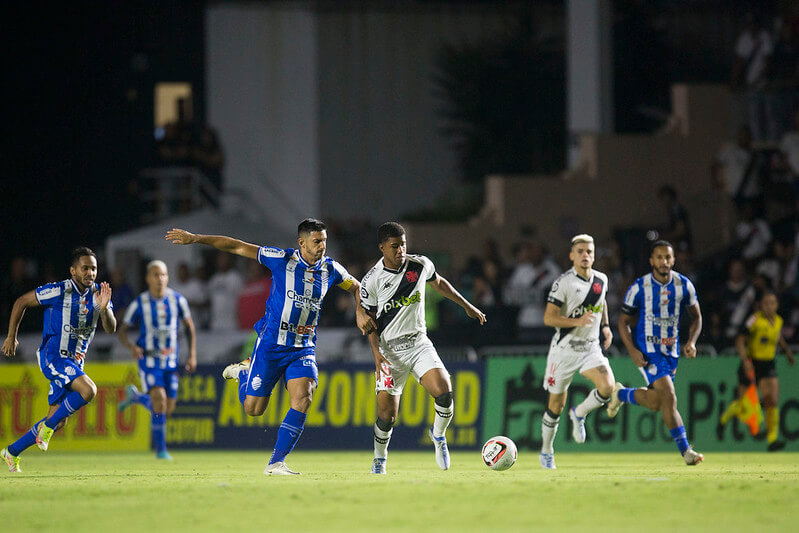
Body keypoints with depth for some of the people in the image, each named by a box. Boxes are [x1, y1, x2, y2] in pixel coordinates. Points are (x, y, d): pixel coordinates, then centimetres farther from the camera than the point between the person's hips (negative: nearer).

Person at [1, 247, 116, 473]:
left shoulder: (99, 294, 1)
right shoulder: (58, 291, -14)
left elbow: (110, 328, -9)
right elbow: (21, 302, -2)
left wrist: (104, 308, -30)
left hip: (75, 362, 7)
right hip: (53, 356, -7)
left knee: (58, 421, 7)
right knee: (88, 390, -29)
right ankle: (47, 427, -11)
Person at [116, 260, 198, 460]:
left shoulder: (177, 300, -3)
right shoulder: (139, 303, -8)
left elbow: (189, 327, 9)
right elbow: (122, 331, -1)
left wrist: (192, 355, 0)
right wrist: (132, 347, -22)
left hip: (170, 361, 3)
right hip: (149, 359, -3)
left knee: (168, 411, 4)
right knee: (160, 402, -20)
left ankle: (135, 396, 34)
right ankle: (161, 449, -5)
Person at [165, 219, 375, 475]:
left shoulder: (330, 269, 2)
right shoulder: (283, 259, -10)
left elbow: (355, 286, 23)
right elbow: (236, 247, -8)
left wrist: (360, 312, 5)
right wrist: (195, 238, -11)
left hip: (303, 348, 3)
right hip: (271, 344, -3)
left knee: (303, 398, -20)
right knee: (253, 408, 2)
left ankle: (276, 462, -12)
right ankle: (243, 372, 36)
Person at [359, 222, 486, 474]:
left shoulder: (421, 265, -2)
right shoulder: (371, 281, -9)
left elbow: (439, 283, 19)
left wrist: (468, 306, 24)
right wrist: (376, 352, -12)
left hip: (418, 343, 2)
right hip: (389, 348, -2)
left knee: (443, 391, -22)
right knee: (387, 413, -5)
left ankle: (438, 434, 7)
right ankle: (380, 458, 23)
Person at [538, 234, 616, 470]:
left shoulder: (601, 280, 3)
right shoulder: (563, 282, -13)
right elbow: (548, 318, -16)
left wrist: (605, 325, 11)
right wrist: (577, 321, -28)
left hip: (591, 348, 4)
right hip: (564, 349, -4)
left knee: (607, 387, -21)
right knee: (556, 404, 4)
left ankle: (580, 413, 9)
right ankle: (546, 452, 24)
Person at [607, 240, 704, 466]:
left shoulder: (684, 286, -1)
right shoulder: (640, 287, -10)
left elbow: (696, 317, 13)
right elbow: (624, 321, -2)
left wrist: (691, 342, -5)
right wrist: (632, 351, -15)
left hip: (671, 350, 5)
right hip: (647, 350, -5)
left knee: (655, 403, 12)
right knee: (668, 397, -20)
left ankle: (621, 394, 40)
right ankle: (685, 449, -12)